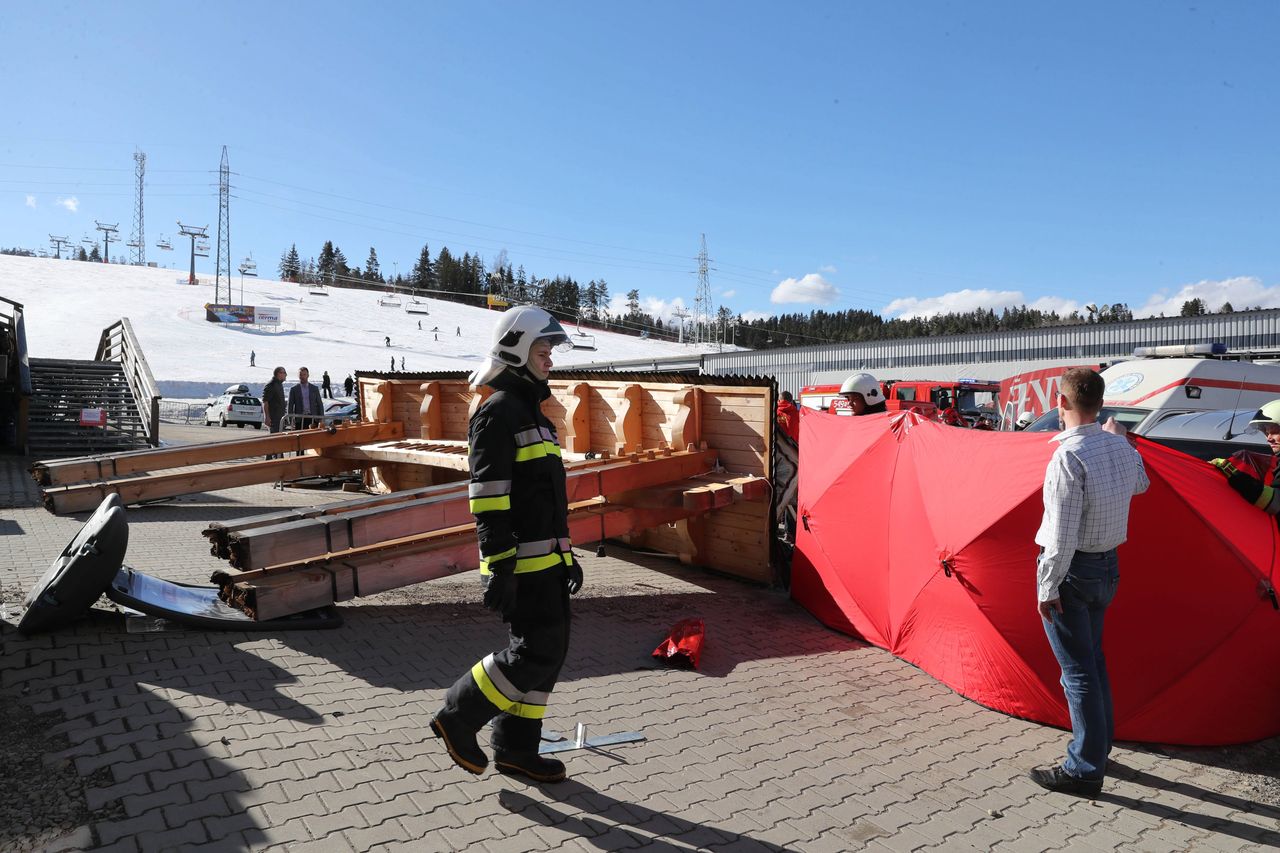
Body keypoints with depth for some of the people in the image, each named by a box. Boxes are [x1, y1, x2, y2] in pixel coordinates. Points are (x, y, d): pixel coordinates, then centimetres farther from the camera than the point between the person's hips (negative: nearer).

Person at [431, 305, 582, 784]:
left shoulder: (531, 411, 19)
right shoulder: (499, 413, -12)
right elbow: (488, 497, -19)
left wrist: (567, 555, 22)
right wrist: (499, 568, -23)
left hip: (544, 558, 10)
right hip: (520, 562, -10)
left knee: (549, 650, 11)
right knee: (536, 650, -7)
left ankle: (516, 748, 23)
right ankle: (458, 718, 11)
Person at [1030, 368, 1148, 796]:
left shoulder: (1068, 457, -25)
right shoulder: (1119, 446, 1)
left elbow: (1062, 534, -24)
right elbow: (1140, 483, 25)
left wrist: (1047, 588, -17)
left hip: (1071, 571, -8)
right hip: (1107, 566, 8)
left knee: (1077, 669, 1)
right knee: (1093, 659, 22)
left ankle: (1084, 769, 11)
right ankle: (1098, 746, 37)